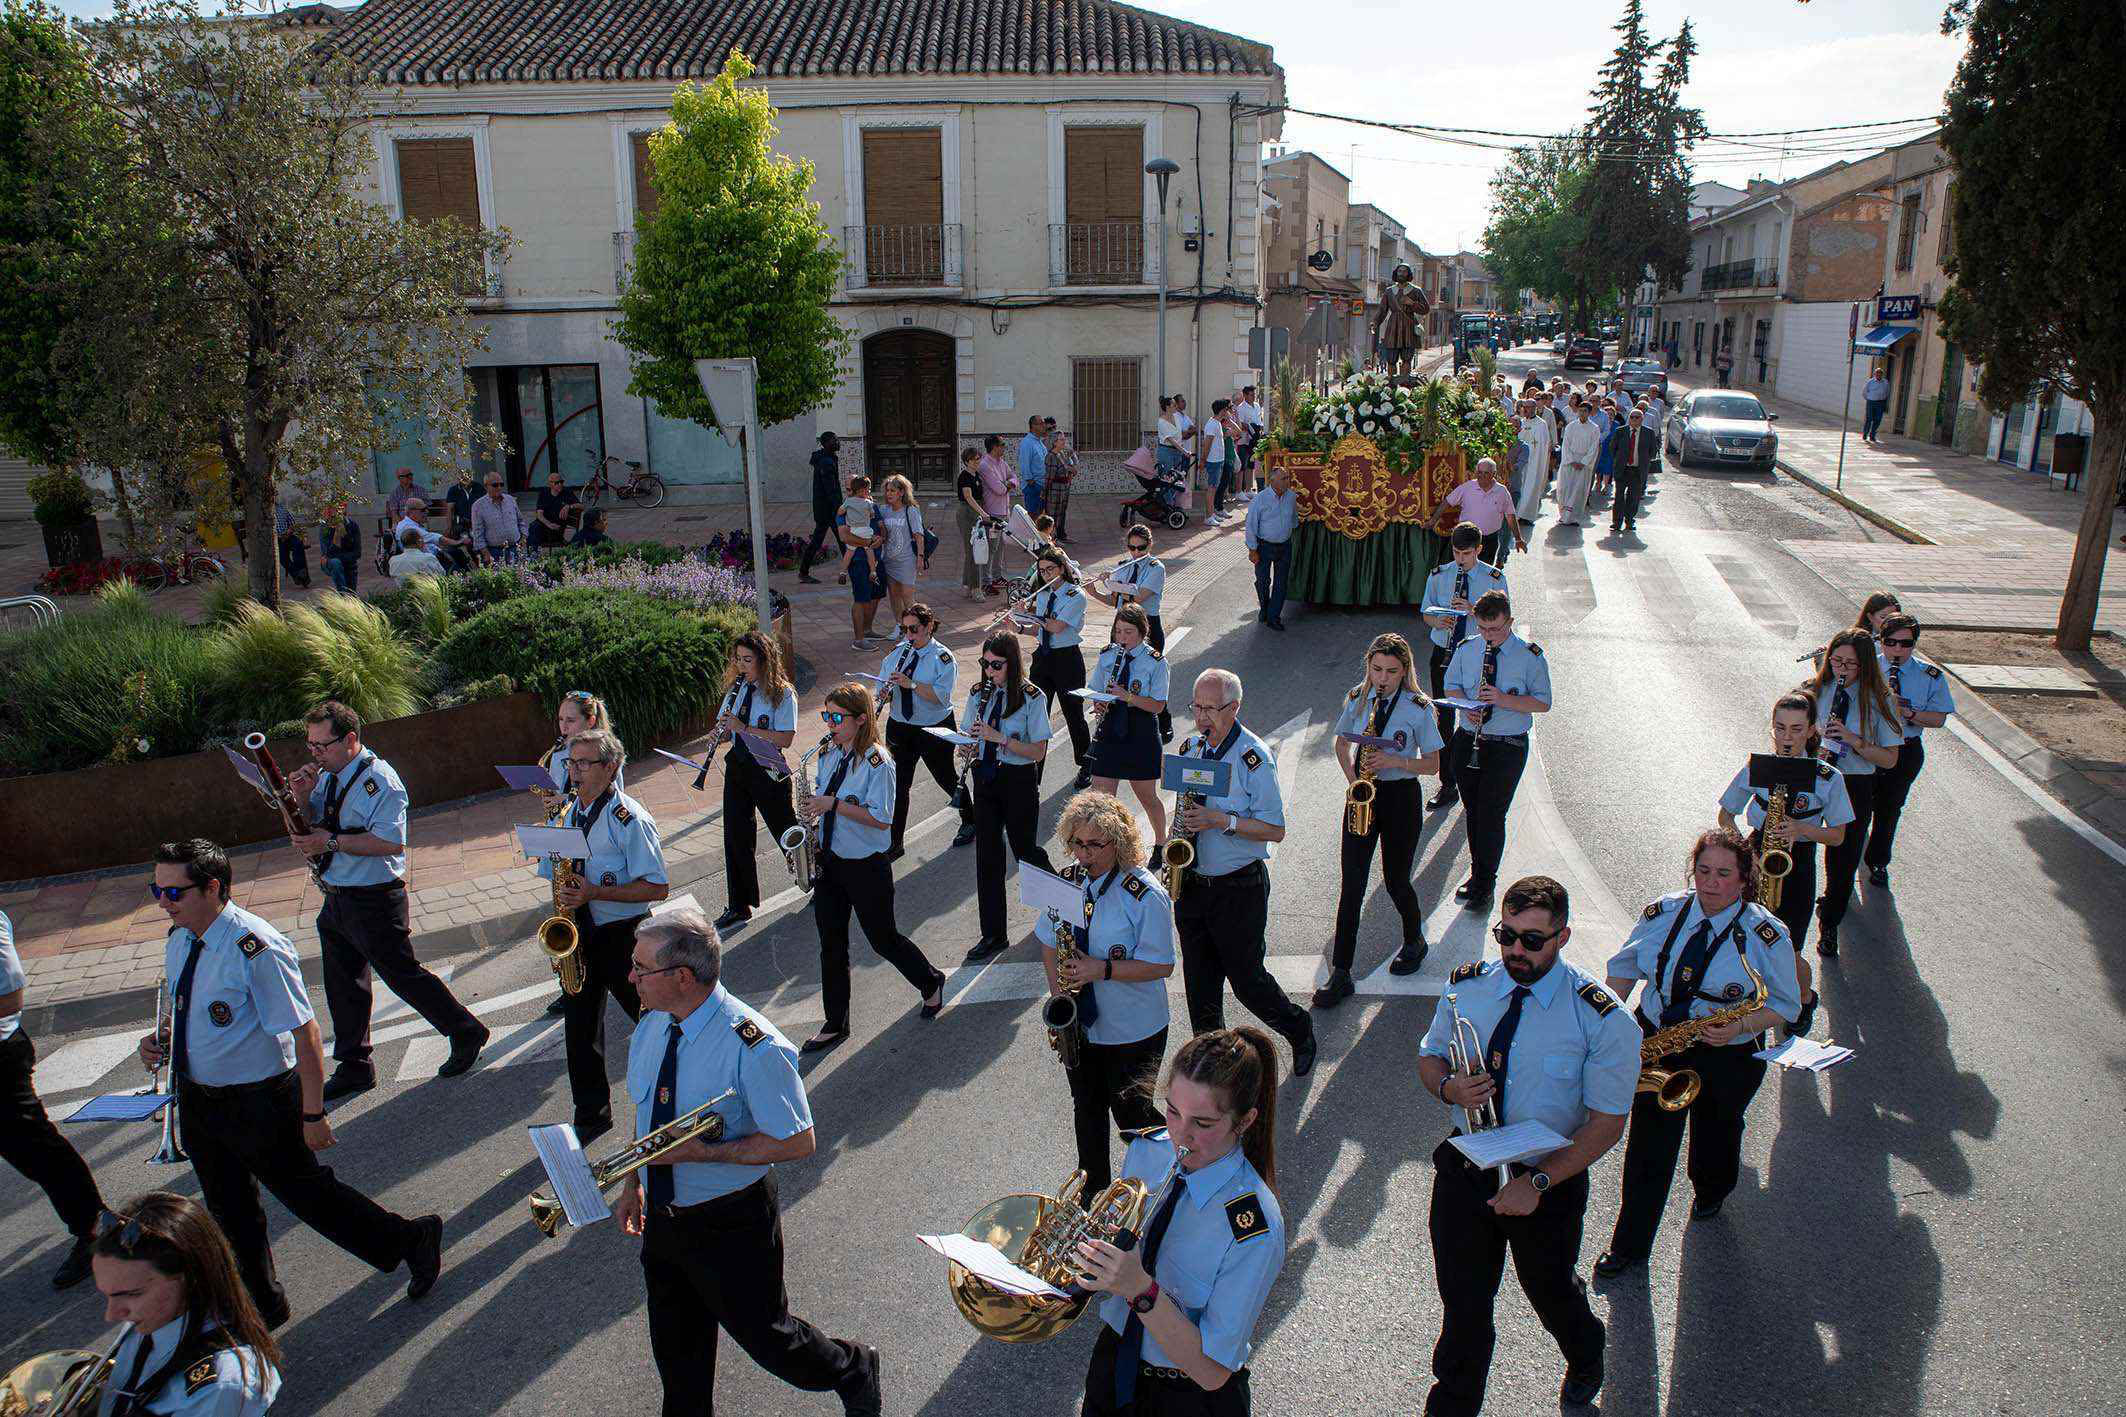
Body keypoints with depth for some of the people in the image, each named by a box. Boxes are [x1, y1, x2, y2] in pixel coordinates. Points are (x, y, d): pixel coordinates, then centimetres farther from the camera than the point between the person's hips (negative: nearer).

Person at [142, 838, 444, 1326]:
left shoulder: (255, 950, -28)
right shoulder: (178, 939, -3)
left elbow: (305, 1033, -24)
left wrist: (313, 1114, -21)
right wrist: (163, 1038, -5)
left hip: (258, 1102, -8)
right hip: (196, 1098, 8)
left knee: (304, 1190, 9)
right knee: (230, 1212, 22)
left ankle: (410, 1241, 30)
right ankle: (262, 1305, 44)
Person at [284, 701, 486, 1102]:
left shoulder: (379, 780, -19)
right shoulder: (325, 776, 8)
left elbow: (392, 843, -26)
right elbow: (306, 830, 15)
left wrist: (333, 841, -26)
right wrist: (300, 798, -5)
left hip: (375, 902, -8)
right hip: (336, 900, 8)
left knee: (403, 975, 1)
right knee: (343, 986, 15)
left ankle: (466, 1034, 18)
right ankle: (354, 1067, 29)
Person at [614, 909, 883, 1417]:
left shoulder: (753, 1047, -29)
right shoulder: (651, 1025, -6)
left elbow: (798, 1141, -24)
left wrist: (702, 1152, -27)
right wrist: (632, 1182, 12)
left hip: (730, 1222, -6)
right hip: (663, 1216, 6)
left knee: (762, 1332, 13)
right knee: (676, 1349, 21)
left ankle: (854, 1372, 40)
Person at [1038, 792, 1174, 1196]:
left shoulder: (1146, 895, -21)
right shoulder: (1066, 881, -5)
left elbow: (1160, 965, -18)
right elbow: (1049, 943, 8)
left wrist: (1101, 969, -28)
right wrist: (1058, 989, -7)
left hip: (1132, 1030, -5)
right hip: (1080, 1024, 5)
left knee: (1129, 1113, 4)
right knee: (1087, 1109, 19)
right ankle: (1093, 1190, 40)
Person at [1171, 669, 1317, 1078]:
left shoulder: (1254, 757, -14)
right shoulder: (1190, 748, 5)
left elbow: (1274, 830, -15)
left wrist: (1221, 821, -24)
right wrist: (1181, 829, 0)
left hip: (1239, 888, -6)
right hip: (1191, 884, 6)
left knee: (1246, 979, 5)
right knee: (1199, 984, 12)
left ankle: (1298, 1030, 31)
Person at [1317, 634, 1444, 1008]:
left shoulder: (1418, 708, -8)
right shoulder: (1357, 699, 1)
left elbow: (1432, 764, -4)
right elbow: (1342, 743, 14)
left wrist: (1395, 761, -21)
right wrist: (1353, 778, -3)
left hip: (1401, 797, -2)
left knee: (1395, 881, 8)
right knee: (1351, 885, -2)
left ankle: (1414, 941, 39)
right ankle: (1340, 973, 1)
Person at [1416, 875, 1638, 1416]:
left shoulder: (1602, 1018, -19)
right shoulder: (1466, 987, -8)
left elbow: (1606, 1123, -16)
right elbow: (1429, 1058, 6)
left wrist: (1539, 1180, -23)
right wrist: (1449, 1085, -18)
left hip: (1548, 1181, -2)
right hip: (1466, 1169, 2)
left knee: (1550, 1291, 23)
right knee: (1463, 1301, 11)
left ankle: (1585, 1358, 57)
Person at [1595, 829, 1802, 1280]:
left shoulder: (1766, 935, -15)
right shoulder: (1662, 913, -7)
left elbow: (1785, 1004, -6)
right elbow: (1624, 965, 7)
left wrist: (1740, 1027, -24)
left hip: (1729, 1058, -1)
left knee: (1716, 1133, 24)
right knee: (1648, 1147, 3)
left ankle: (1710, 1193, 58)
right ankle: (1629, 1245, 16)